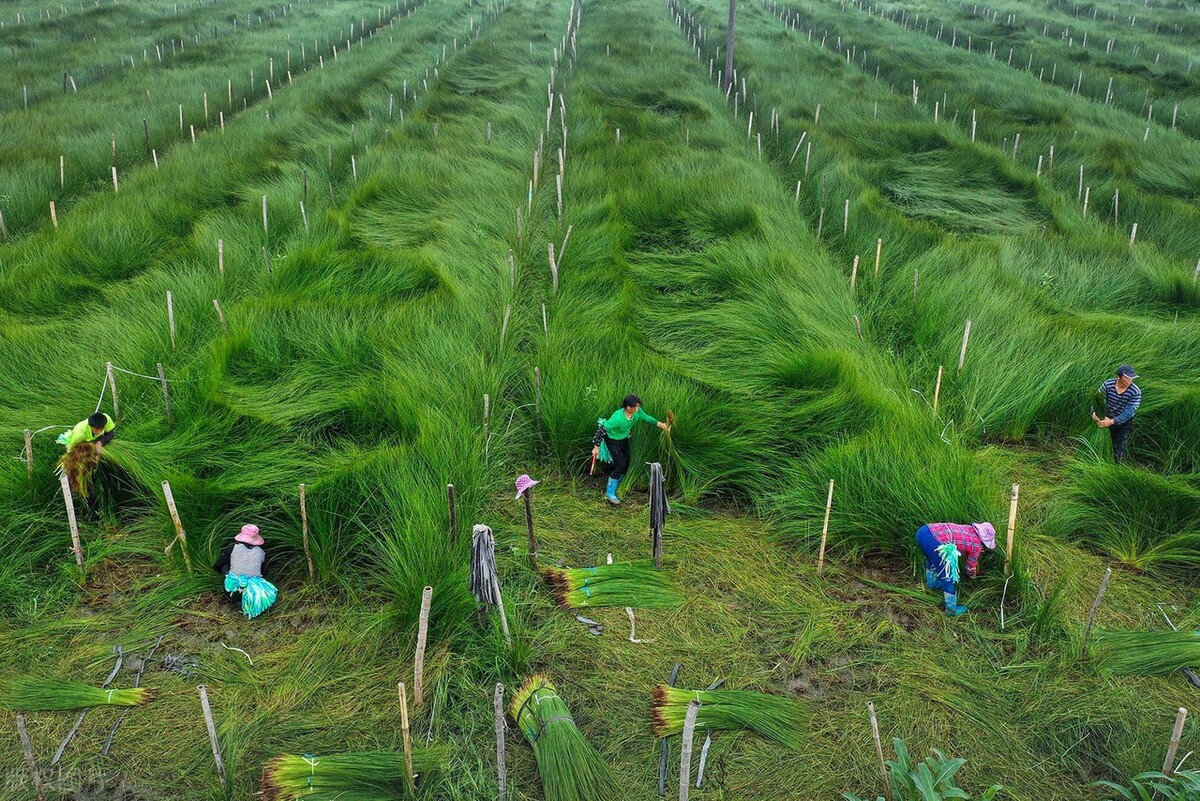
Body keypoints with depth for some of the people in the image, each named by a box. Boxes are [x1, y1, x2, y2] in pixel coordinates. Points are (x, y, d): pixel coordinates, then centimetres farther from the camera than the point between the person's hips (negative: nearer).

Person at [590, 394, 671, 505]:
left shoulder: (637, 412, -20)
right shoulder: (618, 418, -39)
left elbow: (646, 418, 2)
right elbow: (602, 429, -31)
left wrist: (660, 424, -9)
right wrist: (596, 447, -25)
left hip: (624, 440, 7)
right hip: (612, 442, -7)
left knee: (626, 464, 12)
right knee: (620, 466, -11)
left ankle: (614, 487, 34)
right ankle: (610, 493, 6)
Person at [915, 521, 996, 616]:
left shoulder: (969, 530, 27)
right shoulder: (977, 545, 9)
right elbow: (971, 568, 27)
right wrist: (973, 575, 49)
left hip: (922, 531, 8)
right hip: (932, 540, -8)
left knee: (932, 558, 38)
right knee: (949, 576, 8)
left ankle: (931, 583, 60)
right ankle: (951, 609, 19)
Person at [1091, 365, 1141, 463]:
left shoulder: (1136, 392, -22)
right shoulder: (1108, 385, -15)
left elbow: (1128, 413, -25)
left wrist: (1112, 421, -37)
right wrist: (1094, 412, -34)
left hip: (1123, 423, -2)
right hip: (1106, 419, 2)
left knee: (1118, 451, -5)